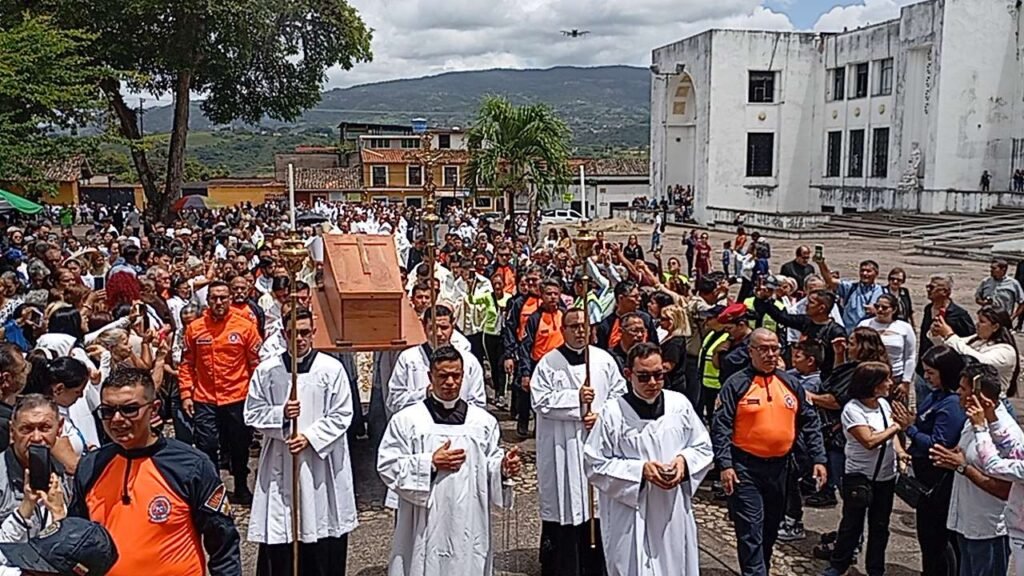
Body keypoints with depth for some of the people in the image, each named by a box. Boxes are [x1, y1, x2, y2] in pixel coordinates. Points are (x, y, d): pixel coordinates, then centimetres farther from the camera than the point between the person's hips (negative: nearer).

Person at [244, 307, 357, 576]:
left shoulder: (332, 368, -3)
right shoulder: (266, 370, 1)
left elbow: (341, 415, -3)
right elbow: (252, 414, 4)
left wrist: (310, 437, -13)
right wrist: (281, 414, -13)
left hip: (321, 462, -1)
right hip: (279, 463, 1)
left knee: (323, 534, 6)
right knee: (278, 535, 3)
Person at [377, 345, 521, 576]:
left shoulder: (483, 420, 6)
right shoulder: (406, 420, -2)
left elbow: (490, 465, 7)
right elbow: (387, 465, -4)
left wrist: (504, 468, -15)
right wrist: (430, 463, -13)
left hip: (469, 525, 2)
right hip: (424, 525, -2)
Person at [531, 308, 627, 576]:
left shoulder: (604, 359, 6)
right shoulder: (548, 362, -3)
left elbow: (619, 394, 7)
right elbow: (540, 401, -10)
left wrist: (602, 416, -8)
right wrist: (576, 397, -15)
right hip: (562, 450, -3)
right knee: (563, 508, 1)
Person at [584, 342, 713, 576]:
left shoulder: (680, 404, -2)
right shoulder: (614, 413, -12)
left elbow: (703, 447, 10)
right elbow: (594, 464, -8)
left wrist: (684, 461, -11)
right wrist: (639, 469, -17)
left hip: (674, 513, 4)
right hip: (632, 517, -3)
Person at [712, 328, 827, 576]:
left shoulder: (790, 384, 7)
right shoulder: (736, 384, -7)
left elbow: (809, 423, 12)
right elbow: (721, 427, -10)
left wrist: (818, 459, 4)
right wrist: (725, 465, -18)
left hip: (779, 466, 5)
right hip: (745, 468, -5)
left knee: (771, 528, 17)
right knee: (751, 531, -7)